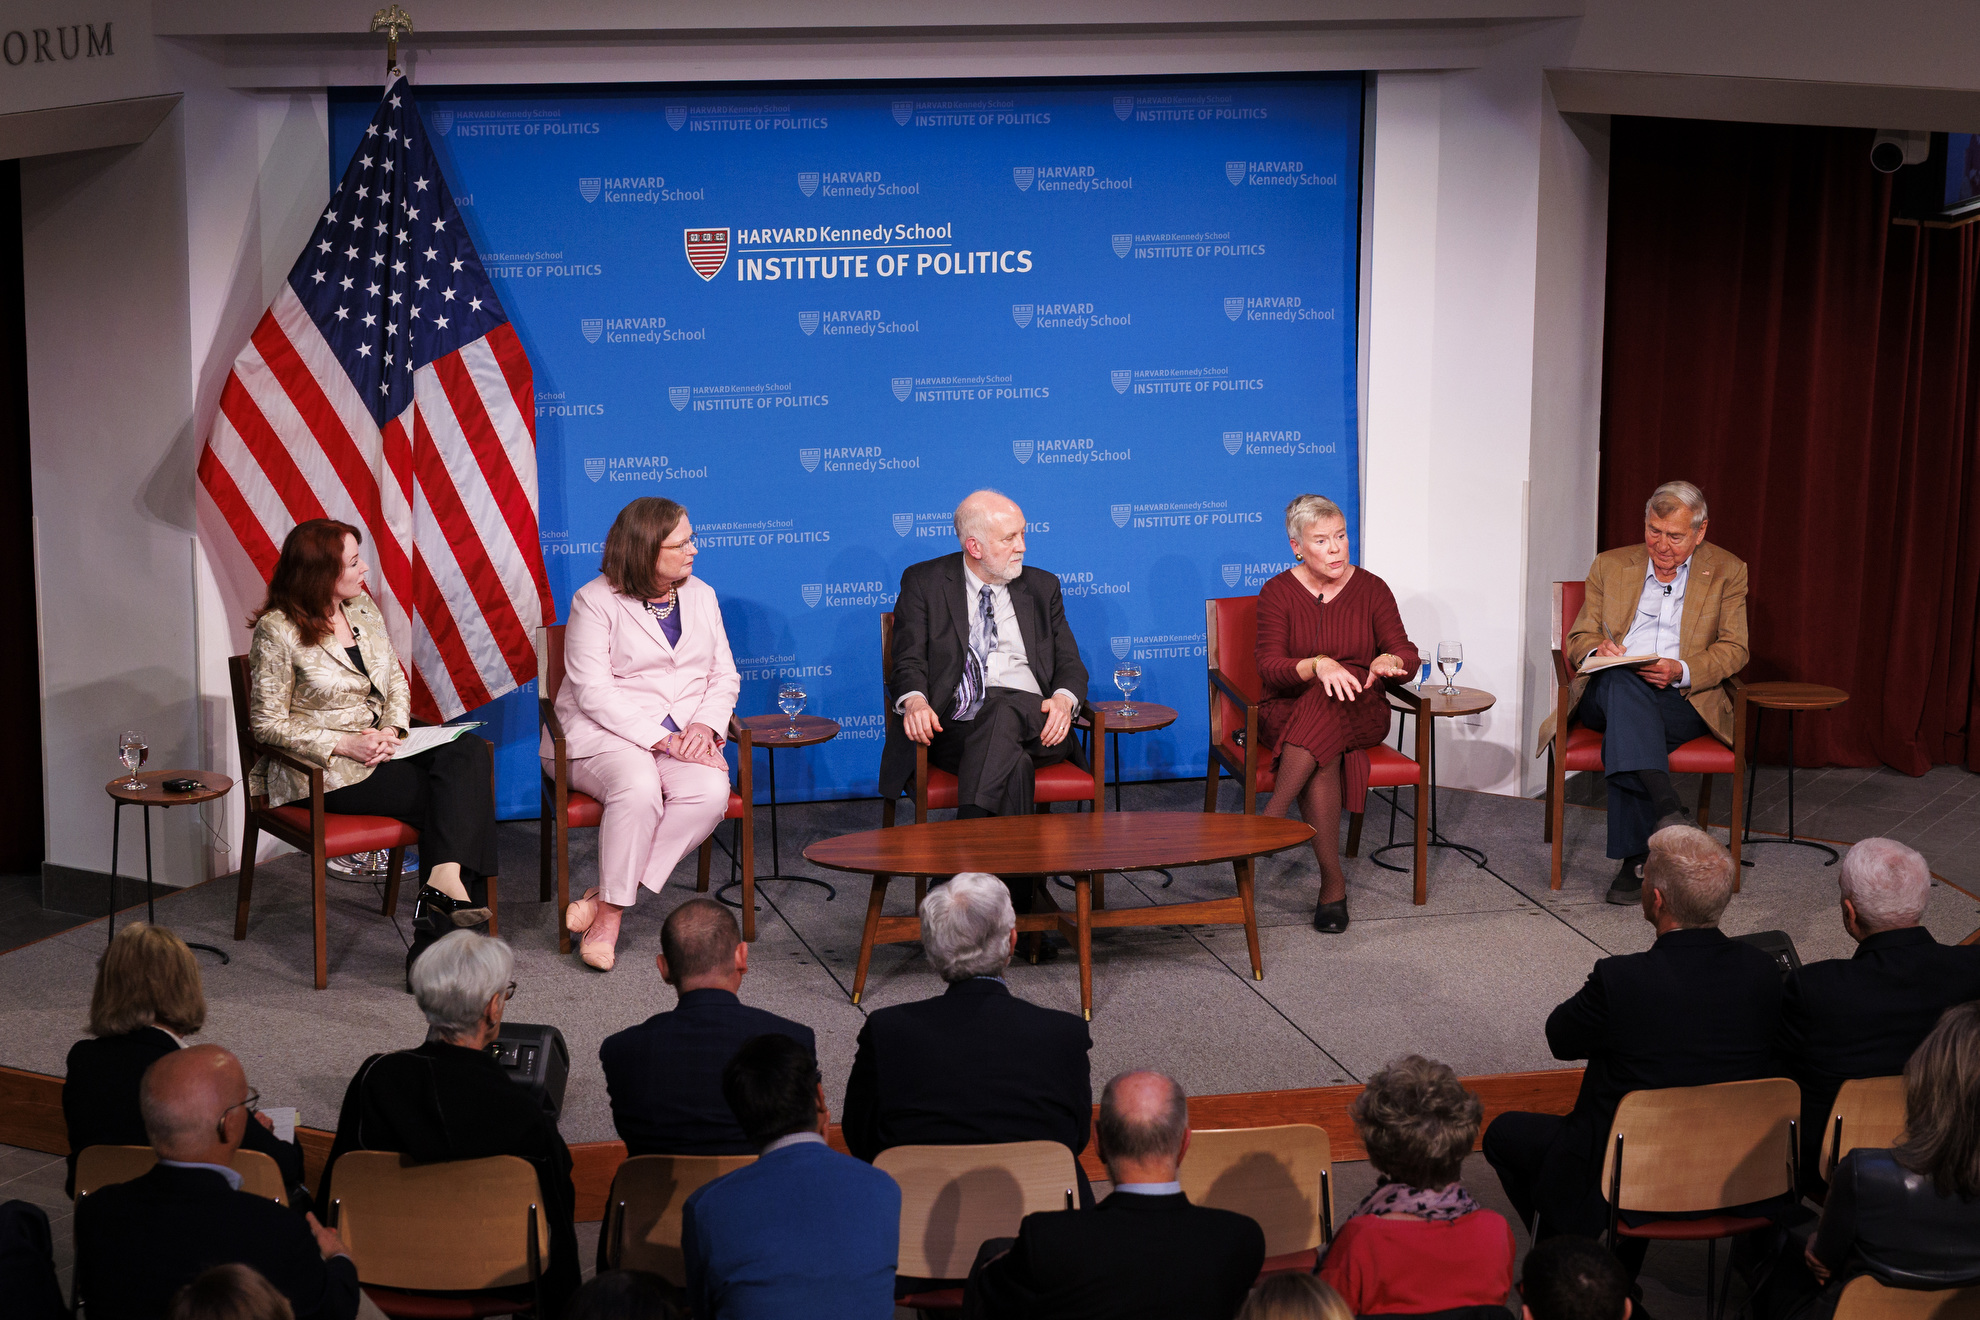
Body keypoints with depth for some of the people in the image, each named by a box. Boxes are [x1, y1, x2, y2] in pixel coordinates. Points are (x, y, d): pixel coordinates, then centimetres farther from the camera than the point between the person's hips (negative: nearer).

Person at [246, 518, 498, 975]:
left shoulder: (363, 608, 10)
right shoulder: (277, 631, -10)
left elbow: (396, 681, 16)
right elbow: (267, 724, -9)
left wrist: (391, 729, -6)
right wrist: (345, 744, -19)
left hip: (378, 746, 7)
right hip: (323, 770, -6)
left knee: (468, 750, -24)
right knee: (452, 795, -24)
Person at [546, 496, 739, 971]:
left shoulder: (701, 595, 14)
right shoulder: (595, 601, -4)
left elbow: (725, 676, 14)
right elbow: (594, 692, -13)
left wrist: (705, 725, -8)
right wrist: (661, 739, -22)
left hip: (686, 735, 5)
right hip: (605, 732, -5)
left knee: (710, 792, -28)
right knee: (640, 788, -37)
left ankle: (605, 897, -22)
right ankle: (610, 912, -22)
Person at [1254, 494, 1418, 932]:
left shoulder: (1371, 589, 4)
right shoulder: (1277, 593, -1)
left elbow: (1407, 655, -2)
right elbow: (1269, 665, -12)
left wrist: (1389, 661, -27)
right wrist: (1318, 665, -32)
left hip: (1358, 714, 1)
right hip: (1289, 713, -1)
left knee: (1330, 704, -37)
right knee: (1323, 759, -36)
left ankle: (1270, 819, -36)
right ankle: (1333, 882, -32)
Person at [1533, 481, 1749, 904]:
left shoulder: (1727, 572, 11)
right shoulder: (1610, 566, 16)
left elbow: (1733, 650, 3)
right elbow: (1578, 640, 15)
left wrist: (1681, 672, -17)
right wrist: (1597, 649, -11)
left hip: (1684, 699, -1)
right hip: (1610, 694, 2)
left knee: (1626, 733, -36)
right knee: (1621, 681, -38)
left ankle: (1633, 860, -34)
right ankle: (1667, 807, -50)